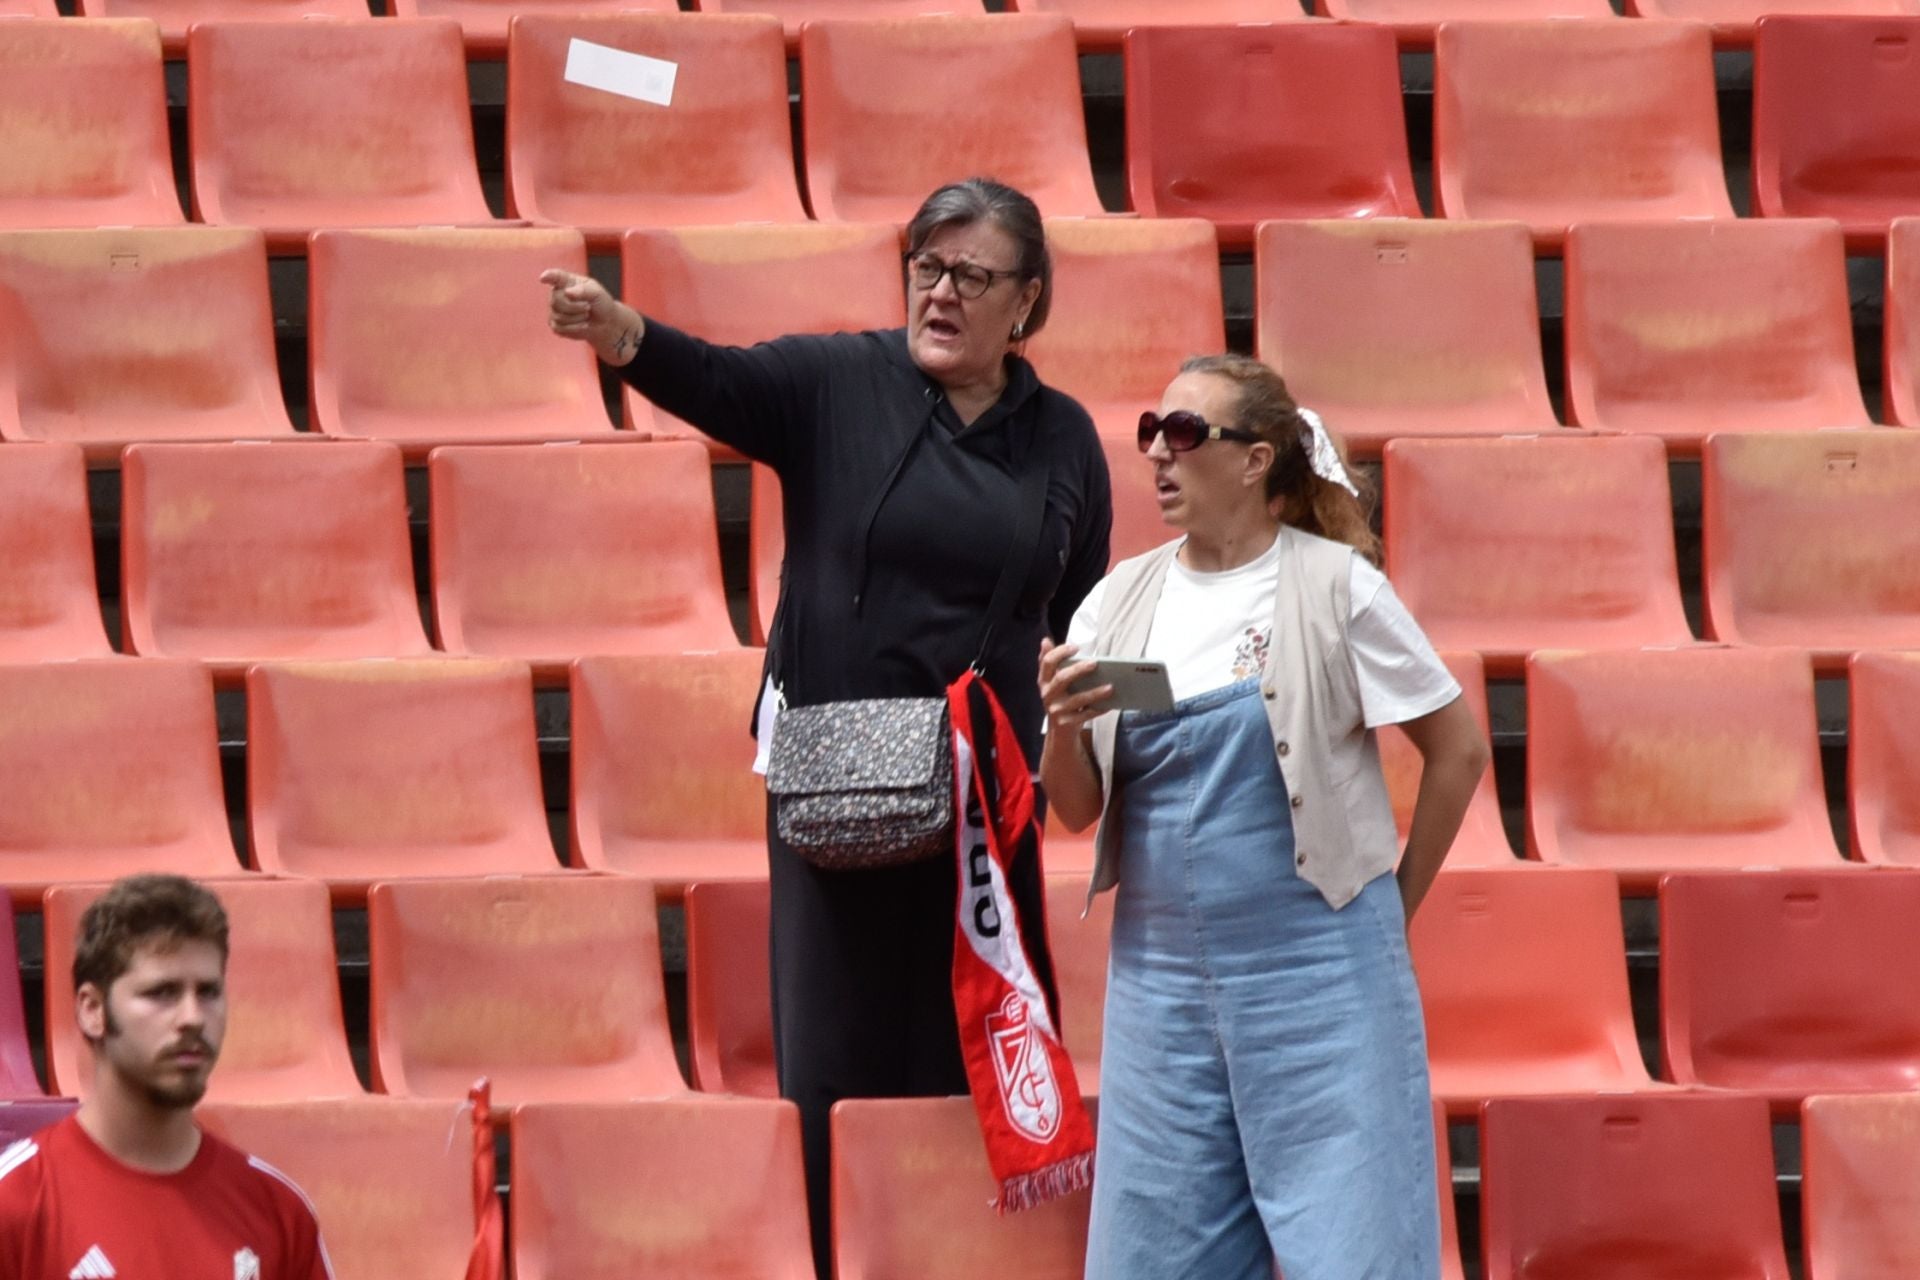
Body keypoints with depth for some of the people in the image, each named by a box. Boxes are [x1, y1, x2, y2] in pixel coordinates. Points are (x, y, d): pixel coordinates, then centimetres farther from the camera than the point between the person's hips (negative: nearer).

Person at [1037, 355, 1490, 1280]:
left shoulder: (1334, 586, -6)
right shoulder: (1122, 600, 7)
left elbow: (1458, 751, -1)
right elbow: (1076, 808, 9)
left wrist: (1393, 911, 2)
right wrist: (1062, 726, -12)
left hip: (1317, 969, -5)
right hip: (1162, 971, 5)